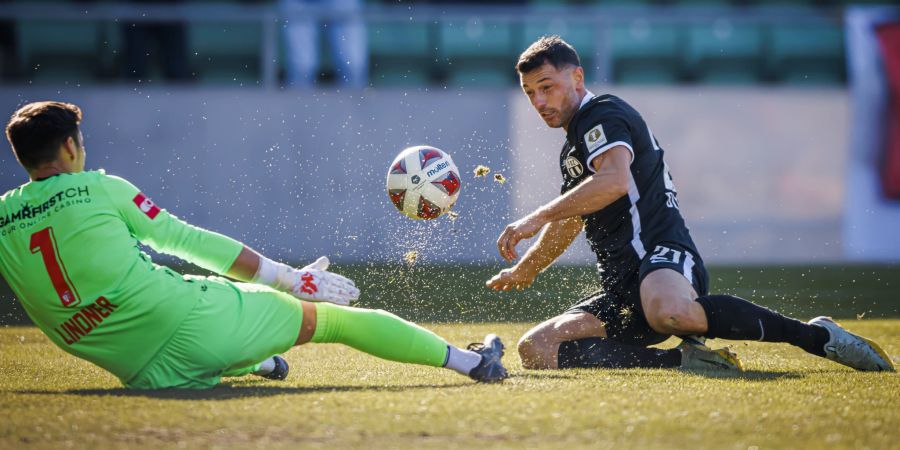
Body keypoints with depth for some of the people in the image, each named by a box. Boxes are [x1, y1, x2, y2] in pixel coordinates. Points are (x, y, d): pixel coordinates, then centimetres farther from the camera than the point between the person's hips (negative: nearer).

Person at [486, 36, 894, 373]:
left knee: (667, 311, -45)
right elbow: (570, 221, 46)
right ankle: (684, 359, -18)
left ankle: (815, 336, -27)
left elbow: (614, 180, -24)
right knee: (536, 349, -10)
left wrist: (537, 218, -22)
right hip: (620, 289, 10)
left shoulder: (602, 115, -3)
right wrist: (524, 271, 58)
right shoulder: (572, 150, 28)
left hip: (662, 256, -10)